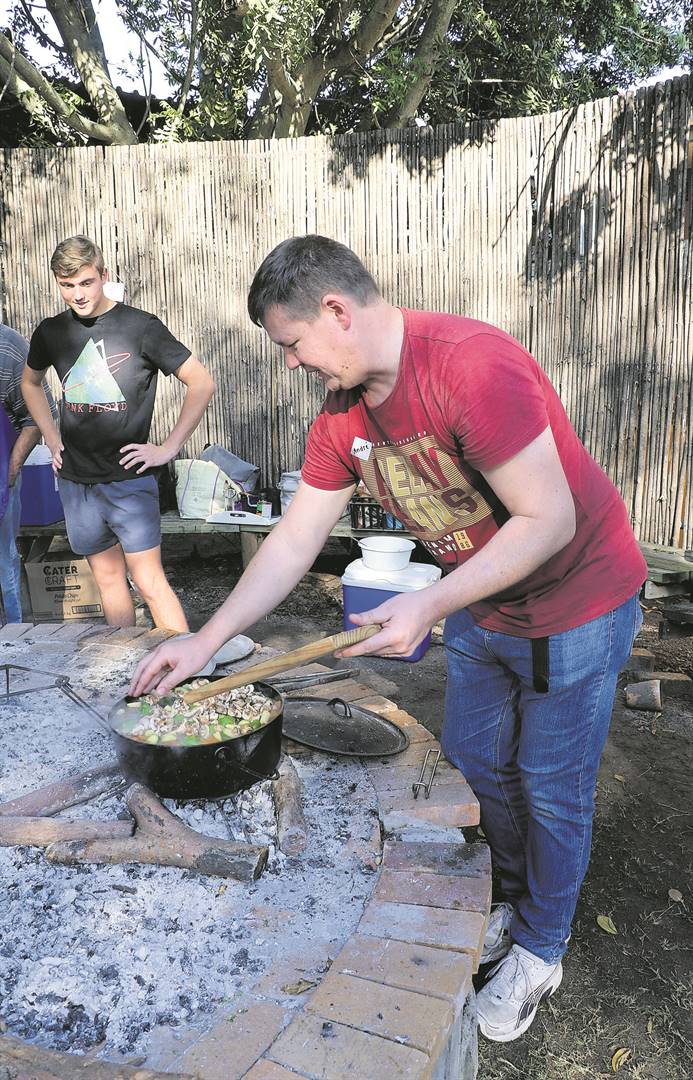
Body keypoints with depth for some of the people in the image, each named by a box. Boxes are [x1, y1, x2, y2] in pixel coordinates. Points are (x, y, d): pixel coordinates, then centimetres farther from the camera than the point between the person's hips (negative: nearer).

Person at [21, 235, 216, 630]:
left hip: (129, 479, -5)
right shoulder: (51, 332, 6)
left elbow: (202, 383, -9)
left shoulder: (140, 326, -9)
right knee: (108, 577, 13)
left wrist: (168, 448, -11)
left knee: (149, 580, -7)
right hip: (75, 479, 5)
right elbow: (30, 383, 26)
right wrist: (53, 438, 14)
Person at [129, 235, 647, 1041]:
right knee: (473, 766, 18)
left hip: (575, 606, -7)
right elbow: (293, 541, -1)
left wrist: (428, 605, -32)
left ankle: (538, 952, 35)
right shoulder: (343, 418, -5)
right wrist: (203, 642, -3)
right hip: (479, 608, 7)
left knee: (549, 788, 9)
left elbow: (549, 519, -29)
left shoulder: (471, 367, -30)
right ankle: (516, 902, 46)